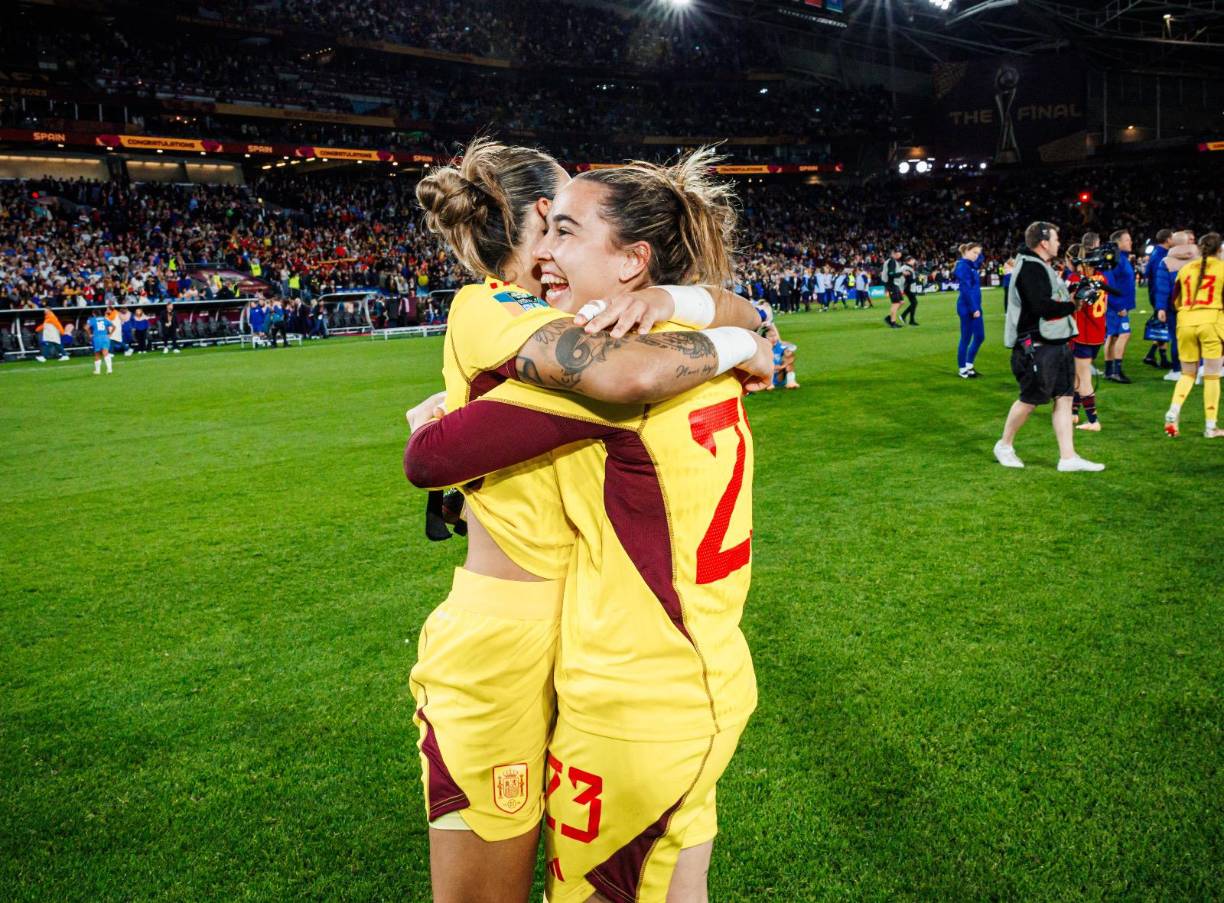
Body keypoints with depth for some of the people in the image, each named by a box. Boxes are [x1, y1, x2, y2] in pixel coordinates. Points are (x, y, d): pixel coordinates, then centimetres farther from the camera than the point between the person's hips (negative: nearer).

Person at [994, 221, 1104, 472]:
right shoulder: (1030, 268, -15)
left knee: (1064, 398, 7)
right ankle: (1005, 446, 19)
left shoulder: (1041, 267, 19)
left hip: (1056, 344, 10)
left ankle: (1068, 457, 9)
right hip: (1036, 347, -10)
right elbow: (1042, 306, -24)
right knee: (1030, 400, 0)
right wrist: (1072, 305, -10)